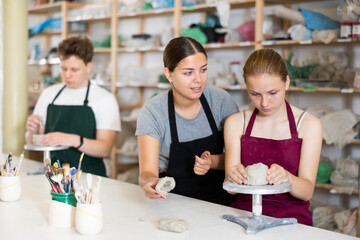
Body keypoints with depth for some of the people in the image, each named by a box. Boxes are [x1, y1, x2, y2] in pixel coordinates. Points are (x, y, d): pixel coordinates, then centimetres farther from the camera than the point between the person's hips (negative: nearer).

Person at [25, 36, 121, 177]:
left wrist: (73, 140, -25)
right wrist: (32, 132, -4)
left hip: (88, 176, -4)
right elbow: (32, 144, 18)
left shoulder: (105, 99, 1)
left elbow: (105, 149, -9)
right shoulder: (48, 94, 14)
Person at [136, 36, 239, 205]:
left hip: (219, 201, 1)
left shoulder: (221, 100, 0)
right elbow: (148, 171, -13)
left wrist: (213, 162, -14)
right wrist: (149, 182, -37)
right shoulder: (152, 112, -6)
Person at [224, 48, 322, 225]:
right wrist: (233, 176, -22)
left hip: (291, 218, -1)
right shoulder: (235, 123, 6)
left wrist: (286, 177, -26)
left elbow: (307, 191, -4)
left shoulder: (309, 124, 1)